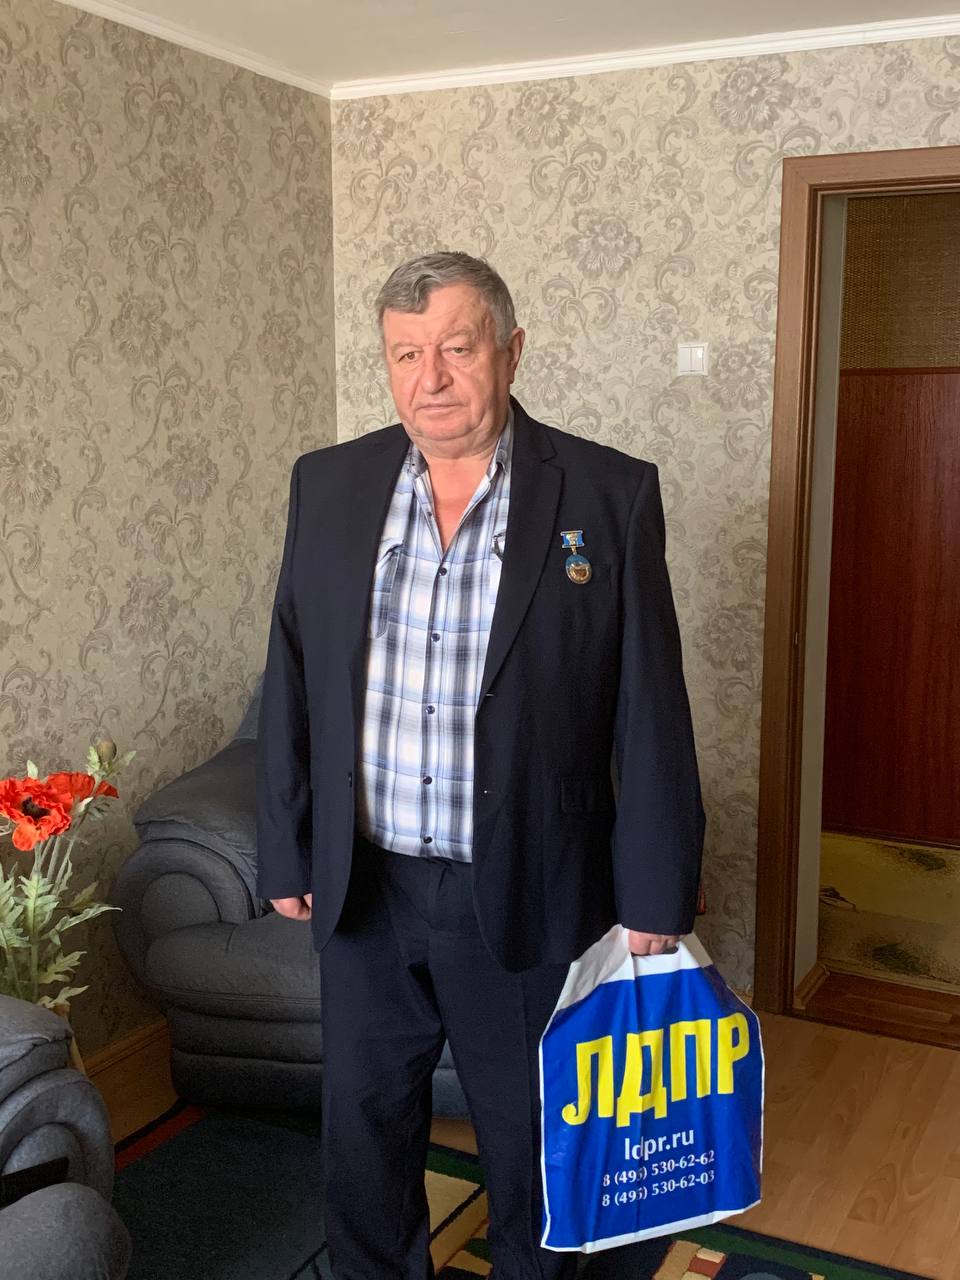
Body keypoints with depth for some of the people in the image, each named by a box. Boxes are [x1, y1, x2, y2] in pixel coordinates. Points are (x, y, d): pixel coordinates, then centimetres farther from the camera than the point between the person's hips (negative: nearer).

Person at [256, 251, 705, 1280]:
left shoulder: (610, 495, -9)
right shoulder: (327, 484, 0)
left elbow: (650, 713, -7)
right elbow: (291, 684, 5)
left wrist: (655, 893, -6)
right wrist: (286, 852, 5)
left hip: (527, 898, -2)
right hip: (362, 888, 3)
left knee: (531, 1136, 17)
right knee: (364, 1123, 19)